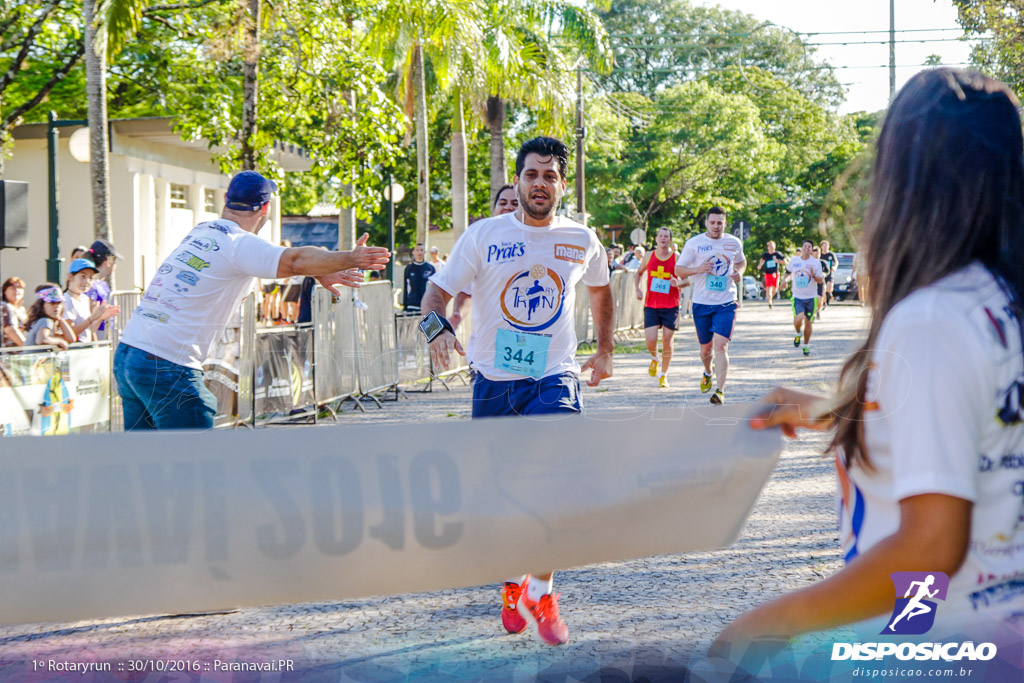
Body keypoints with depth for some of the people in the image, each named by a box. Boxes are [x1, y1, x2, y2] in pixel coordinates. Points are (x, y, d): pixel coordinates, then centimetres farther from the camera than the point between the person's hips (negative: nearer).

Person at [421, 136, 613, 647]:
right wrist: (438, 326, -22)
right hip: (494, 379, 1)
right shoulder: (484, 236, -2)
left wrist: (605, 348, 21)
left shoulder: (582, 240, 5)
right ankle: (513, 583, 35)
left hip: (554, 378, -1)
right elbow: (438, 290, -1)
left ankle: (541, 591, -9)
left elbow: (600, 289, 25)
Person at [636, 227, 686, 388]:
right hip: (651, 305, 1)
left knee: (667, 341, 1)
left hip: (671, 306, -1)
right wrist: (638, 289, 8)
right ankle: (654, 359, 24)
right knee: (650, 340, -11)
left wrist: (678, 284, -18)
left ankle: (663, 375, 16)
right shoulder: (649, 256, 5)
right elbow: (639, 272, 23)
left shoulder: (677, 258, 0)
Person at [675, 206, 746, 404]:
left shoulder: (734, 243, 5)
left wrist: (739, 272, 2)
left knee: (721, 345, -15)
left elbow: (741, 261, 25)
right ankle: (708, 372, 45)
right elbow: (678, 269, -1)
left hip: (726, 303, 0)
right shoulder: (694, 243, -2)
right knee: (706, 348, 11)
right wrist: (698, 269, -19)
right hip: (701, 303, 0)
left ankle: (720, 391, -16)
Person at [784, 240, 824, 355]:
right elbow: (788, 272, 19)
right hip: (797, 297, 0)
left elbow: (820, 281, -3)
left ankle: (806, 346, 26)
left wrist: (814, 275, -23)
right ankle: (798, 334, 14)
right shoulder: (794, 260, 1)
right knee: (798, 320, -20)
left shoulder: (816, 262, -3)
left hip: (811, 298, 0)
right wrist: (786, 279, -1)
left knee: (808, 323, 7)